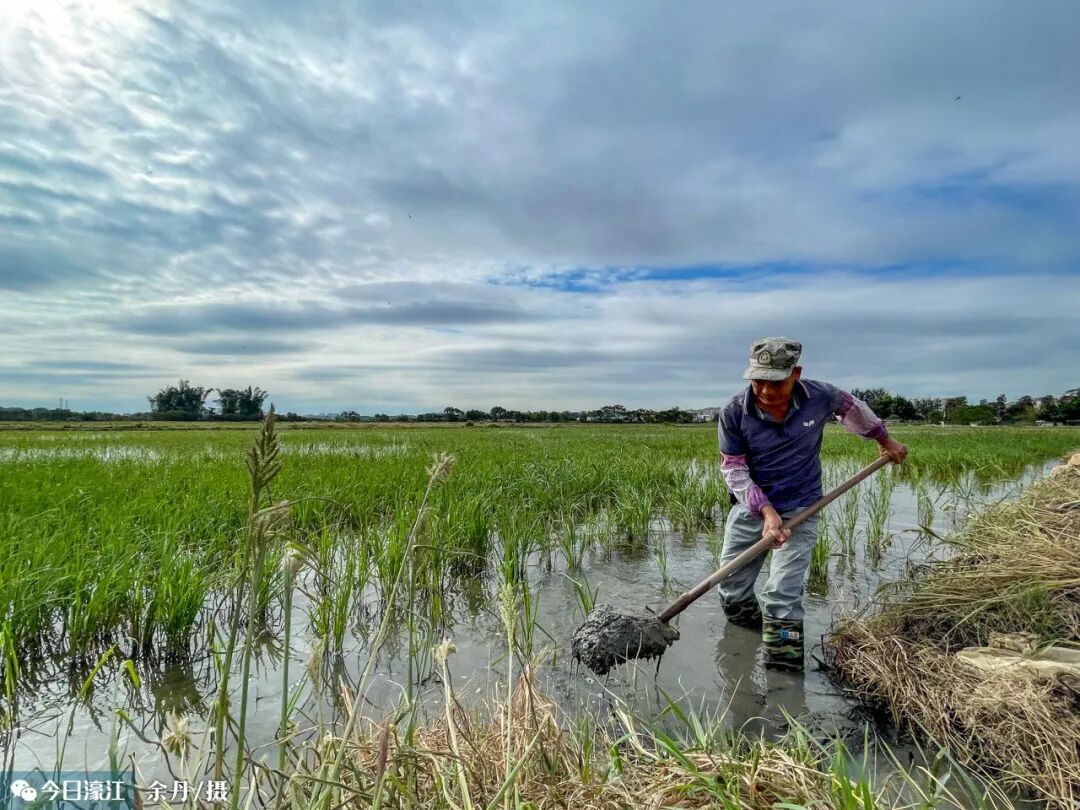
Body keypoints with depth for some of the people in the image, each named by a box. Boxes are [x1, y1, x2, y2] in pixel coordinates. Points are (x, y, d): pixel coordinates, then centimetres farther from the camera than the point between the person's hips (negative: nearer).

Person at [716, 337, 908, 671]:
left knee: (782, 598, -13)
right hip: (750, 508, 2)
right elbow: (733, 469, -11)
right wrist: (766, 510, -22)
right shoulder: (734, 413, -15)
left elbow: (851, 407, 12)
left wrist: (885, 439, 26)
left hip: (799, 510, -1)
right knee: (732, 594, 10)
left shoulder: (819, 397, -12)